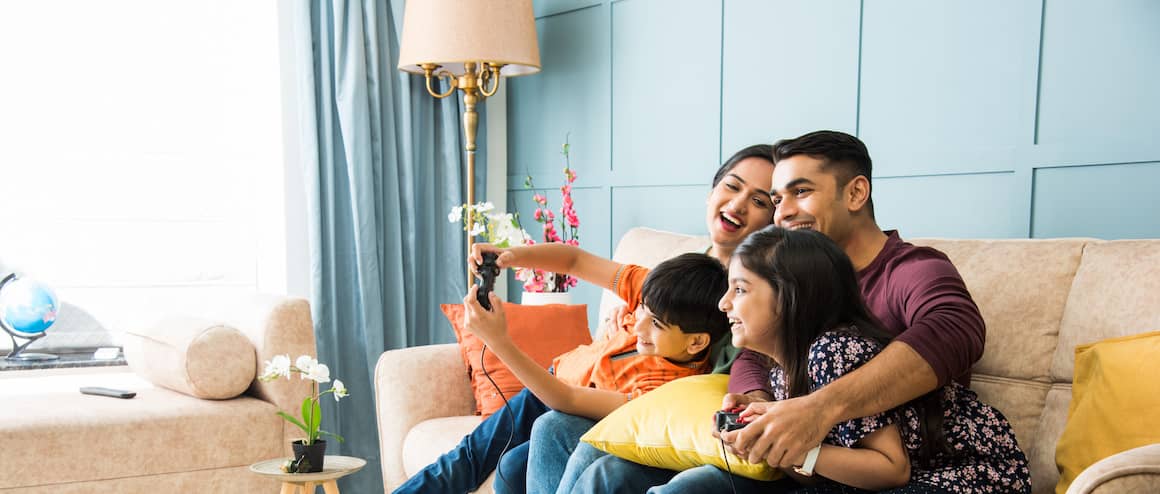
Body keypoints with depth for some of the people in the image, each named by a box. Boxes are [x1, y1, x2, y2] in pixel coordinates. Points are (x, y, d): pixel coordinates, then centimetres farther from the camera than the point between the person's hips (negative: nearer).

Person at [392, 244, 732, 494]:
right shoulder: (659, 291, -23)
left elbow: (567, 402, -36)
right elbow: (574, 259, -13)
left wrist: (498, 341, -42)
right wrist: (512, 255, -31)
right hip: (560, 376, 5)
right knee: (474, 451, 1)